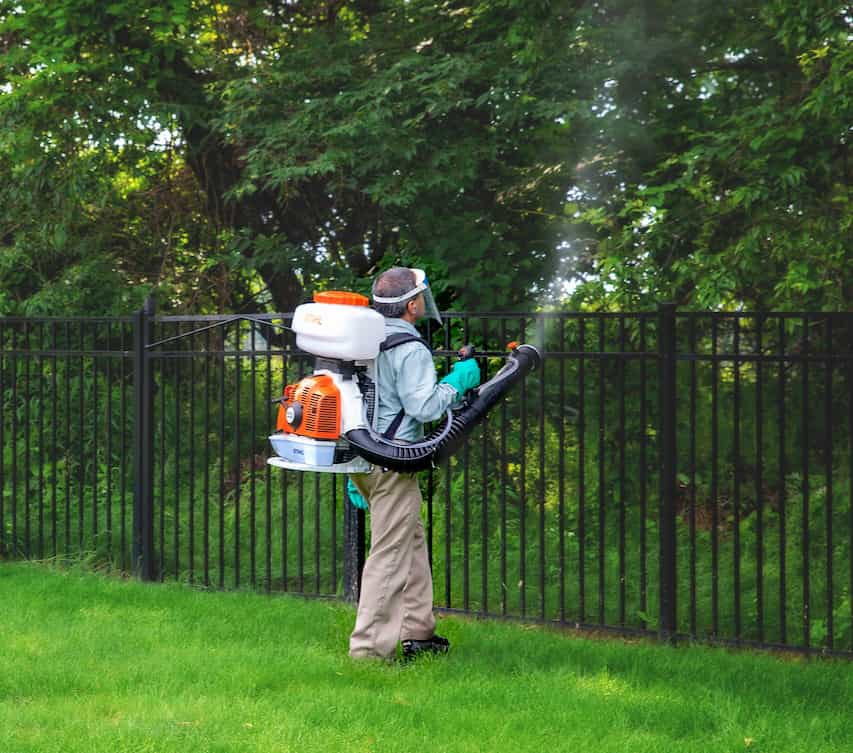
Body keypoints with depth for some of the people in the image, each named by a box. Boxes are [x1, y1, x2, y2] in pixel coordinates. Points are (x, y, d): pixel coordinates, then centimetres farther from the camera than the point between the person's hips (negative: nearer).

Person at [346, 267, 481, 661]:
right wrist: (458, 380, -4)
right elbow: (424, 406, -21)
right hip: (391, 465, -9)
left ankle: (417, 631, 26)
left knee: (413, 544, 20)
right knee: (389, 555, -6)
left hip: (360, 457, 9)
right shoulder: (410, 351, -15)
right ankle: (368, 647, -6)